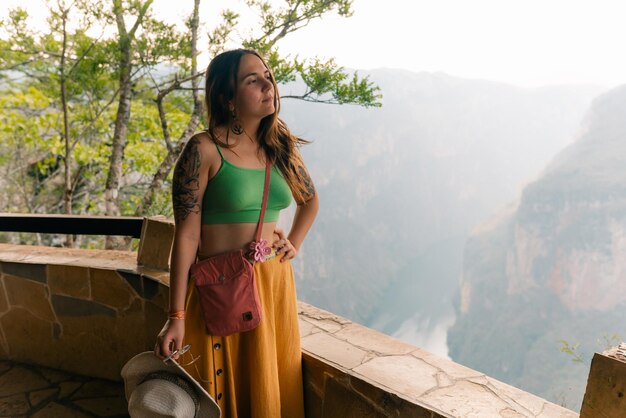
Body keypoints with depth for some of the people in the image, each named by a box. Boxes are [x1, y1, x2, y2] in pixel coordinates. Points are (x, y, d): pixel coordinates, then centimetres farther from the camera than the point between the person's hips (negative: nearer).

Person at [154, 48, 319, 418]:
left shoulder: (280, 147, 5)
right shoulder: (205, 149, -10)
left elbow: (310, 201, 23)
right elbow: (187, 235, -13)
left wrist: (294, 245, 9)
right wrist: (176, 317, -14)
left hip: (276, 285, 5)